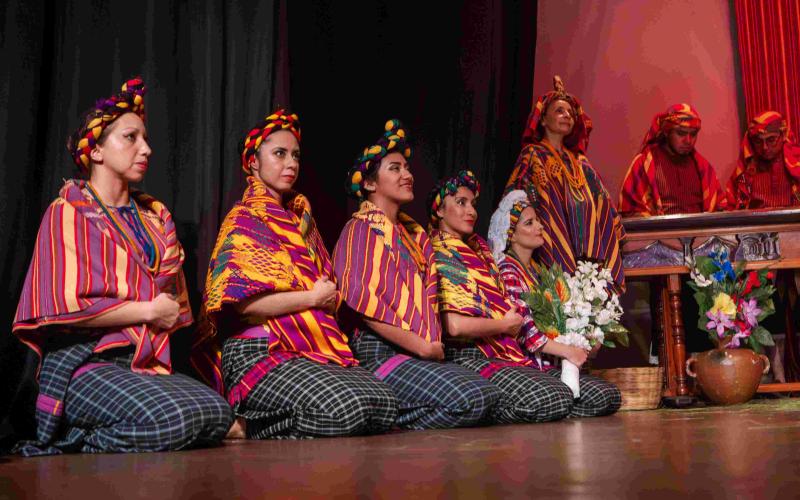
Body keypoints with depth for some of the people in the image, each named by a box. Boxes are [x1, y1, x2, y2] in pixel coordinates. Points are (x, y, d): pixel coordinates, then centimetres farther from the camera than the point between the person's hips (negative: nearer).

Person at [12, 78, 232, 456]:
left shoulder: (154, 215, 20)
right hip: (85, 363, -7)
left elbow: (173, 298, 21)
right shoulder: (68, 212, 1)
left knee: (218, 414, -20)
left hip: (148, 365, 7)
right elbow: (66, 304, -11)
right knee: (167, 420, -33)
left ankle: (78, 439, -5)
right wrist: (148, 310, -5)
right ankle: (62, 449, -7)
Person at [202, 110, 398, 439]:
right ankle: (248, 425, -6)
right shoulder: (244, 220, 1)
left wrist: (328, 297, 4)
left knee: (383, 403, -18)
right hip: (260, 350, -7)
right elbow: (244, 300, -13)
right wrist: (311, 298, -6)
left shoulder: (300, 218, 22)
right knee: (342, 409, -32)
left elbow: (327, 290, 27)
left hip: (318, 349, 8)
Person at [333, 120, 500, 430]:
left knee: (489, 395, -5)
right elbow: (361, 300, -14)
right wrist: (421, 346, -14)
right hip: (380, 350, -9)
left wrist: (434, 344, 7)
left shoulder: (415, 235, 24)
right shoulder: (362, 228, -1)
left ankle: (391, 425, 0)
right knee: (467, 400, -25)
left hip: (424, 354, 9)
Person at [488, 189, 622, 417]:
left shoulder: (534, 269, 18)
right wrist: (568, 351, -19)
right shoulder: (507, 272, -11)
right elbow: (525, 332, -20)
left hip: (547, 364, 9)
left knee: (613, 395, 0)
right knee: (599, 397, -20)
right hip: (527, 365, -9)